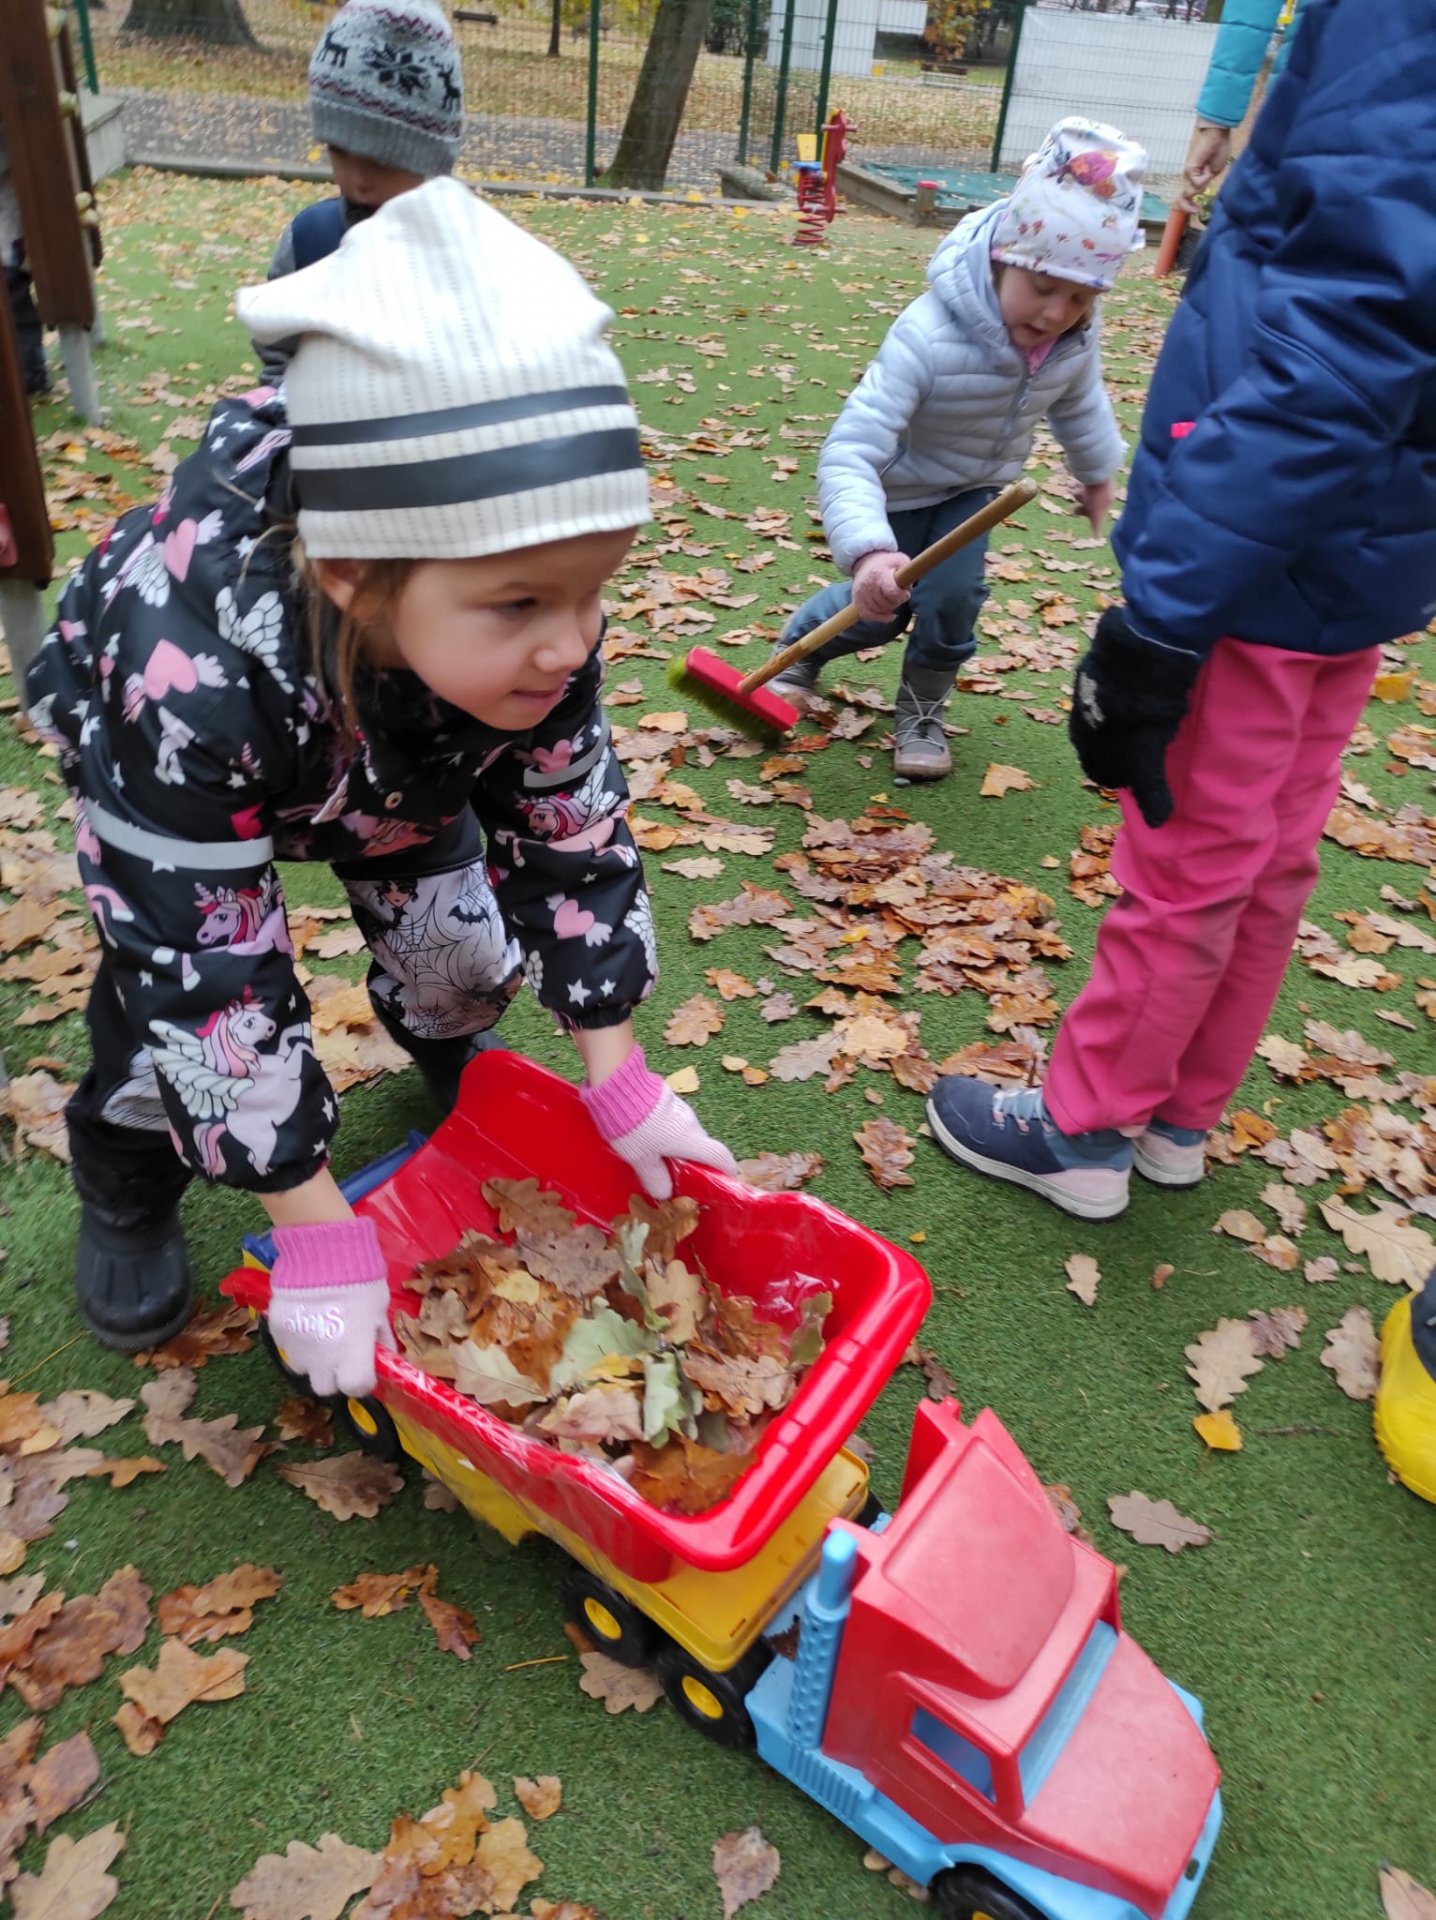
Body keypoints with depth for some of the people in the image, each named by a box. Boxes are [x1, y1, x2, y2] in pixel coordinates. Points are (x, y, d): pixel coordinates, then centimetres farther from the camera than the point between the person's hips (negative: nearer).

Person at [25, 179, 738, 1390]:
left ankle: (454, 1061, 37)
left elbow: (573, 834, -21)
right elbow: (214, 982, -40)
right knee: (170, 996, -14)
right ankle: (128, 1190, 18)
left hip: (394, 760, 4)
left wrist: (621, 1078, -18)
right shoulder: (189, 676, -47)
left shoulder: (525, 628, -35)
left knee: (457, 939, 2)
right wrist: (319, 1238, -33)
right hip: (152, 754, -3)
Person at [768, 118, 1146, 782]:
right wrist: (867, 550, -62)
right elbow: (849, 455, -46)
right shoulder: (928, 337, -40)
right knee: (880, 610, 2)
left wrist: (1097, 470, 23)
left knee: (952, 596, -14)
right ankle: (800, 646, 37)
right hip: (899, 486, -4)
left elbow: (1079, 402, 6)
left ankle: (923, 710, 14)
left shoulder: (1076, 337, -20)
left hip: (976, 487, 4)